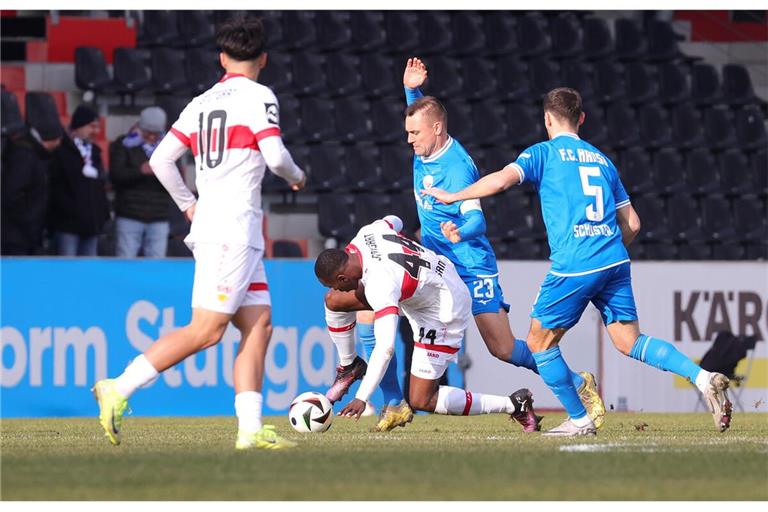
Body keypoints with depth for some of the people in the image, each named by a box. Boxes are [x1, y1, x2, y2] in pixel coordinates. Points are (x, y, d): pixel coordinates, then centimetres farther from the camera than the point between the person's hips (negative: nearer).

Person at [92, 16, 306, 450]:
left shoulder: (201, 103, 14)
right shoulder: (258, 97, -5)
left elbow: (161, 160, 11)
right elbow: (275, 156, -14)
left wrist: (188, 205, 22)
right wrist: (297, 176, 7)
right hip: (233, 230, -8)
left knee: (260, 324, 7)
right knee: (206, 330, -10)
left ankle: (251, 429, 1)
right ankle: (119, 389, -14)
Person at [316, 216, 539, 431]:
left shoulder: (379, 285, -38)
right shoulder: (368, 233, -15)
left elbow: (385, 348, -44)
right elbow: (394, 222, 11)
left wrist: (361, 398, -43)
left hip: (443, 315, -9)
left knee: (421, 401, -2)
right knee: (336, 300, 2)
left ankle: (513, 405, 3)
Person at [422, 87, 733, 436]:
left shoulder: (544, 152, 5)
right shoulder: (601, 159, 22)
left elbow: (503, 179, -12)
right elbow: (632, 224, 21)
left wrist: (454, 196, 1)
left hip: (573, 266, -6)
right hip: (614, 262, 6)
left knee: (540, 342, 12)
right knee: (630, 342, 4)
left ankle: (579, 420, 13)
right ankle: (703, 378, -16)